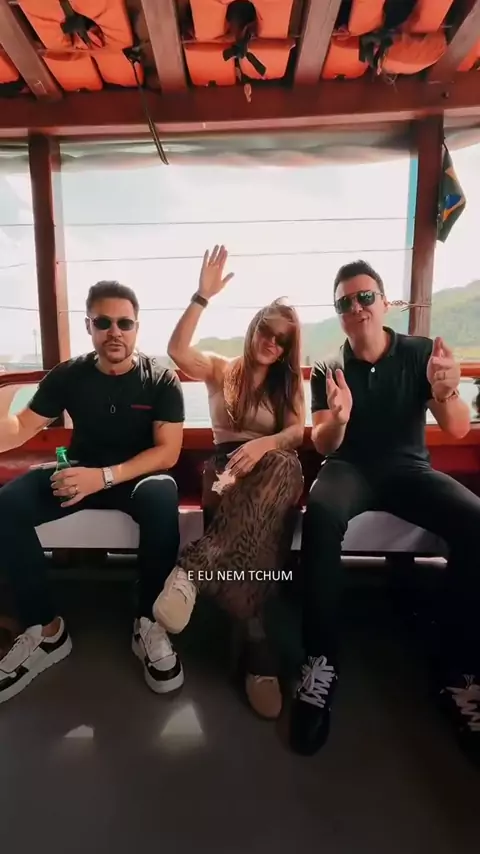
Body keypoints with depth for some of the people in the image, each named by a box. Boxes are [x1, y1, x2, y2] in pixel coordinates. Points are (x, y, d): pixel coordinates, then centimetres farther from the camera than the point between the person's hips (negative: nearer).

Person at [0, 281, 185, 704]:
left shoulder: (161, 380, -9)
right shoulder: (68, 375, 0)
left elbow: (167, 452, -15)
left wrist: (105, 476, -30)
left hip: (140, 475, -3)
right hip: (81, 474, 3)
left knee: (162, 498, -38)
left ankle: (148, 623, -17)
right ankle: (46, 628, -10)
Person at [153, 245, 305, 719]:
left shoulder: (289, 382, 19)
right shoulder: (221, 370, 13)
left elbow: (297, 433, 2)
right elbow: (176, 349, -7)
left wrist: (264, 444, -22)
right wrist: (203, 296, -14)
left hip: (273, 467, 1)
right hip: (225, 466, 0)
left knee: (285, 467, -41)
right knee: (254, 519, -39)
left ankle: (192, 570, -50)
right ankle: (257, 641, -37)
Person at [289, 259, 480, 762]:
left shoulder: (420, 353, 3)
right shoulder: (328, 370, 4)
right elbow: (323, 447, -3)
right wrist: (337, 418, -27)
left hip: (408, 466, 1)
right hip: (350, 467, 0)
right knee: (321, 513, -35)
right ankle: (320, 662, -25)